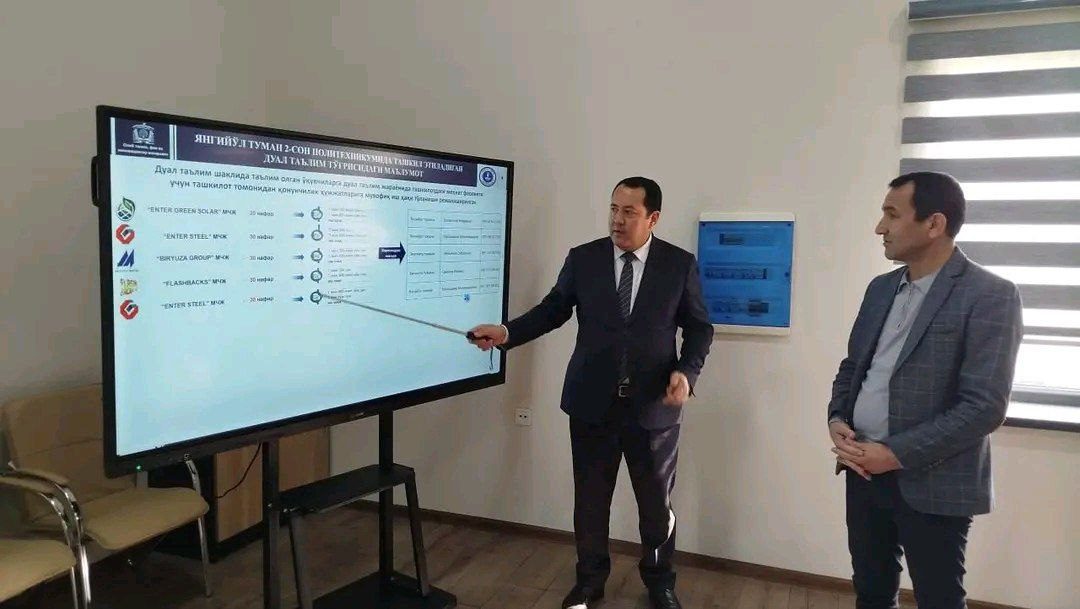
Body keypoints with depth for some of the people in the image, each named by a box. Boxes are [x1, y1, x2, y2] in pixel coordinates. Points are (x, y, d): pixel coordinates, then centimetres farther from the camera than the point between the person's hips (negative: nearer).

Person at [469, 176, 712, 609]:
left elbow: (699, 327, 1)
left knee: (656, 502, 15)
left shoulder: (681, 264, -3)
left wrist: (687, 371, -15)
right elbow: (553, 310, 3)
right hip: (592, 402, 1)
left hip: (654, 405, -1)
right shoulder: (582, 258, -1)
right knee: (590, 499, 14)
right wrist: (507, 333, -10)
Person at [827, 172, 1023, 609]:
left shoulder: (990, 296, -14)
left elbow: (984, 406, -19)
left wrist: (897, 454, -20)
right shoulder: (881, 288, 8)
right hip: (864, 469, 6)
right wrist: (837, 420, -4)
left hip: (931, 483, -6)